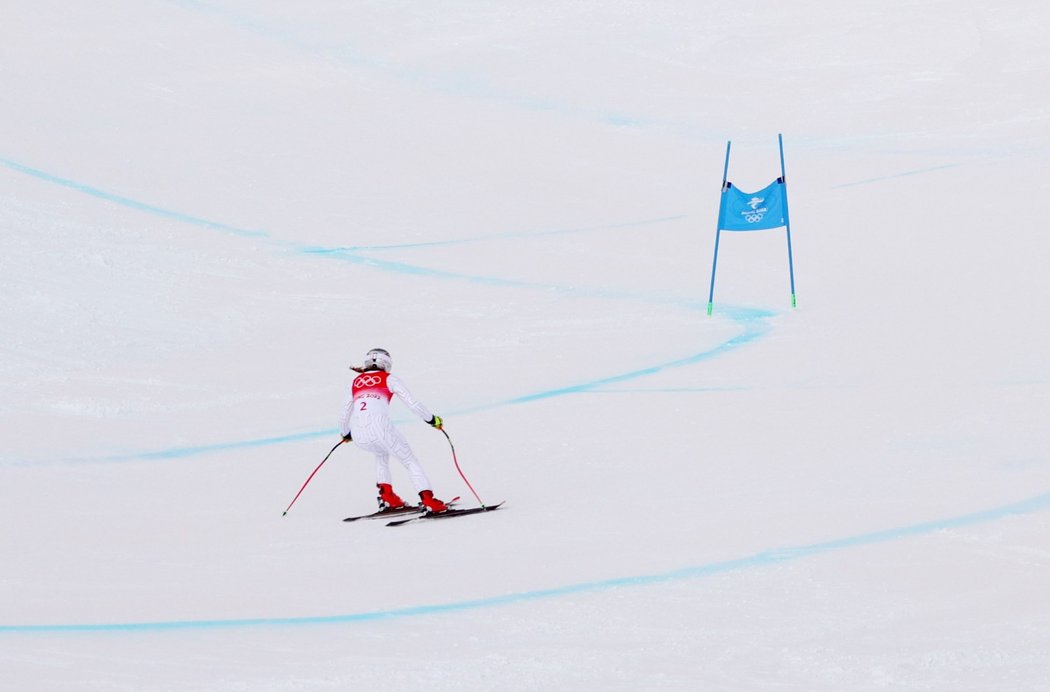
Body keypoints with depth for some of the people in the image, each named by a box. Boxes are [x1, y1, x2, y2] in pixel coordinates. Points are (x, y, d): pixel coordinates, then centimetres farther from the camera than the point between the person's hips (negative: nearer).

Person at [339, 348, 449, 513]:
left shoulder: (356, 382, 26)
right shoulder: (389, 379, 15)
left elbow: (345, 414, 31)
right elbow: (412, 403, 8)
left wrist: (345, 433, 50)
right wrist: (431, 419, 21)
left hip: (358, 433, 4)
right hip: (379, 426, -4)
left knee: (381, 453, 35)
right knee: (410, 461, 12)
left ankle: (387, 496, 23)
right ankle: (428, 500, -4)